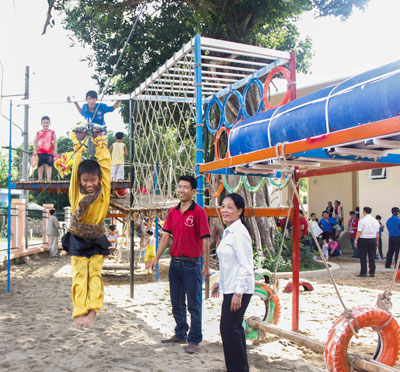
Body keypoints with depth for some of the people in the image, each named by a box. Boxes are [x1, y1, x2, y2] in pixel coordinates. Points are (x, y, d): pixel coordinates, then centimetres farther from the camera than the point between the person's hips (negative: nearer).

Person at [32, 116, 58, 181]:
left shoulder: (52, 132, 6)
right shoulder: (38, 133, 9)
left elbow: (55, 142, 4)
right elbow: (35, 142, 10)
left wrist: (55, 150, -3)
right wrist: (35, 150, 0)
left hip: (49, 153, -2)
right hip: (40, 152, 2)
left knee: (48, 166, -4)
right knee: (40, 166, 4)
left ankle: (49, 180, -3)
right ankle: (40, 180, 10)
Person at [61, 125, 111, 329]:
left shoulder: (104, 189, -10)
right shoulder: (76, 190, -8)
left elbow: (105, 163, -6)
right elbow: (76, 165, -6)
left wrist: (99, 140, 1)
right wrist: (79, 143, 2)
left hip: (97, 239, 0)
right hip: (77, 239, 0)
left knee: (95, 275, -7)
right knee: (79, 276, -5)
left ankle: (92, 311, -12)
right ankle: (80, 313, -10)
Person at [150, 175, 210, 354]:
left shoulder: (199, 212, -9)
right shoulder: (173, 212, 8)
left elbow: (205, 240, -11)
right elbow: (166, 236, 9)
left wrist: (206, 265, -14)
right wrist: (156, 258, 3)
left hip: (191, 264, -6)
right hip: (175, 262, 6)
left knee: (193, 305, 2)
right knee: (176, 303, 16)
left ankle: (194, 340, 13)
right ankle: (180, 334, 31)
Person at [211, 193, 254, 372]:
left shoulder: (239, 232, -17)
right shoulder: (228, 232, 12)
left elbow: (246, 266, -20)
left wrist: (238, 293, -22)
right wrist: (220, 282, 23)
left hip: (239, 289, -10)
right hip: (230, 288, 10)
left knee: (229, 328, -5)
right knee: (233, 328, 15)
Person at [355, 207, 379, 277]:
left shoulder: (362, 220, -9)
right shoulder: (375, 221, 7)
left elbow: (359, 232, -11)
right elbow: (377, 233, 11)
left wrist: (356, 240, -6)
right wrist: (377, 241, 20)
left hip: (363, 240, -4)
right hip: (373, 240, 4)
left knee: (363, 257, 3)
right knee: (372, 257, 7)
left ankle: (363, 272, 5)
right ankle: (372, 273, 9)